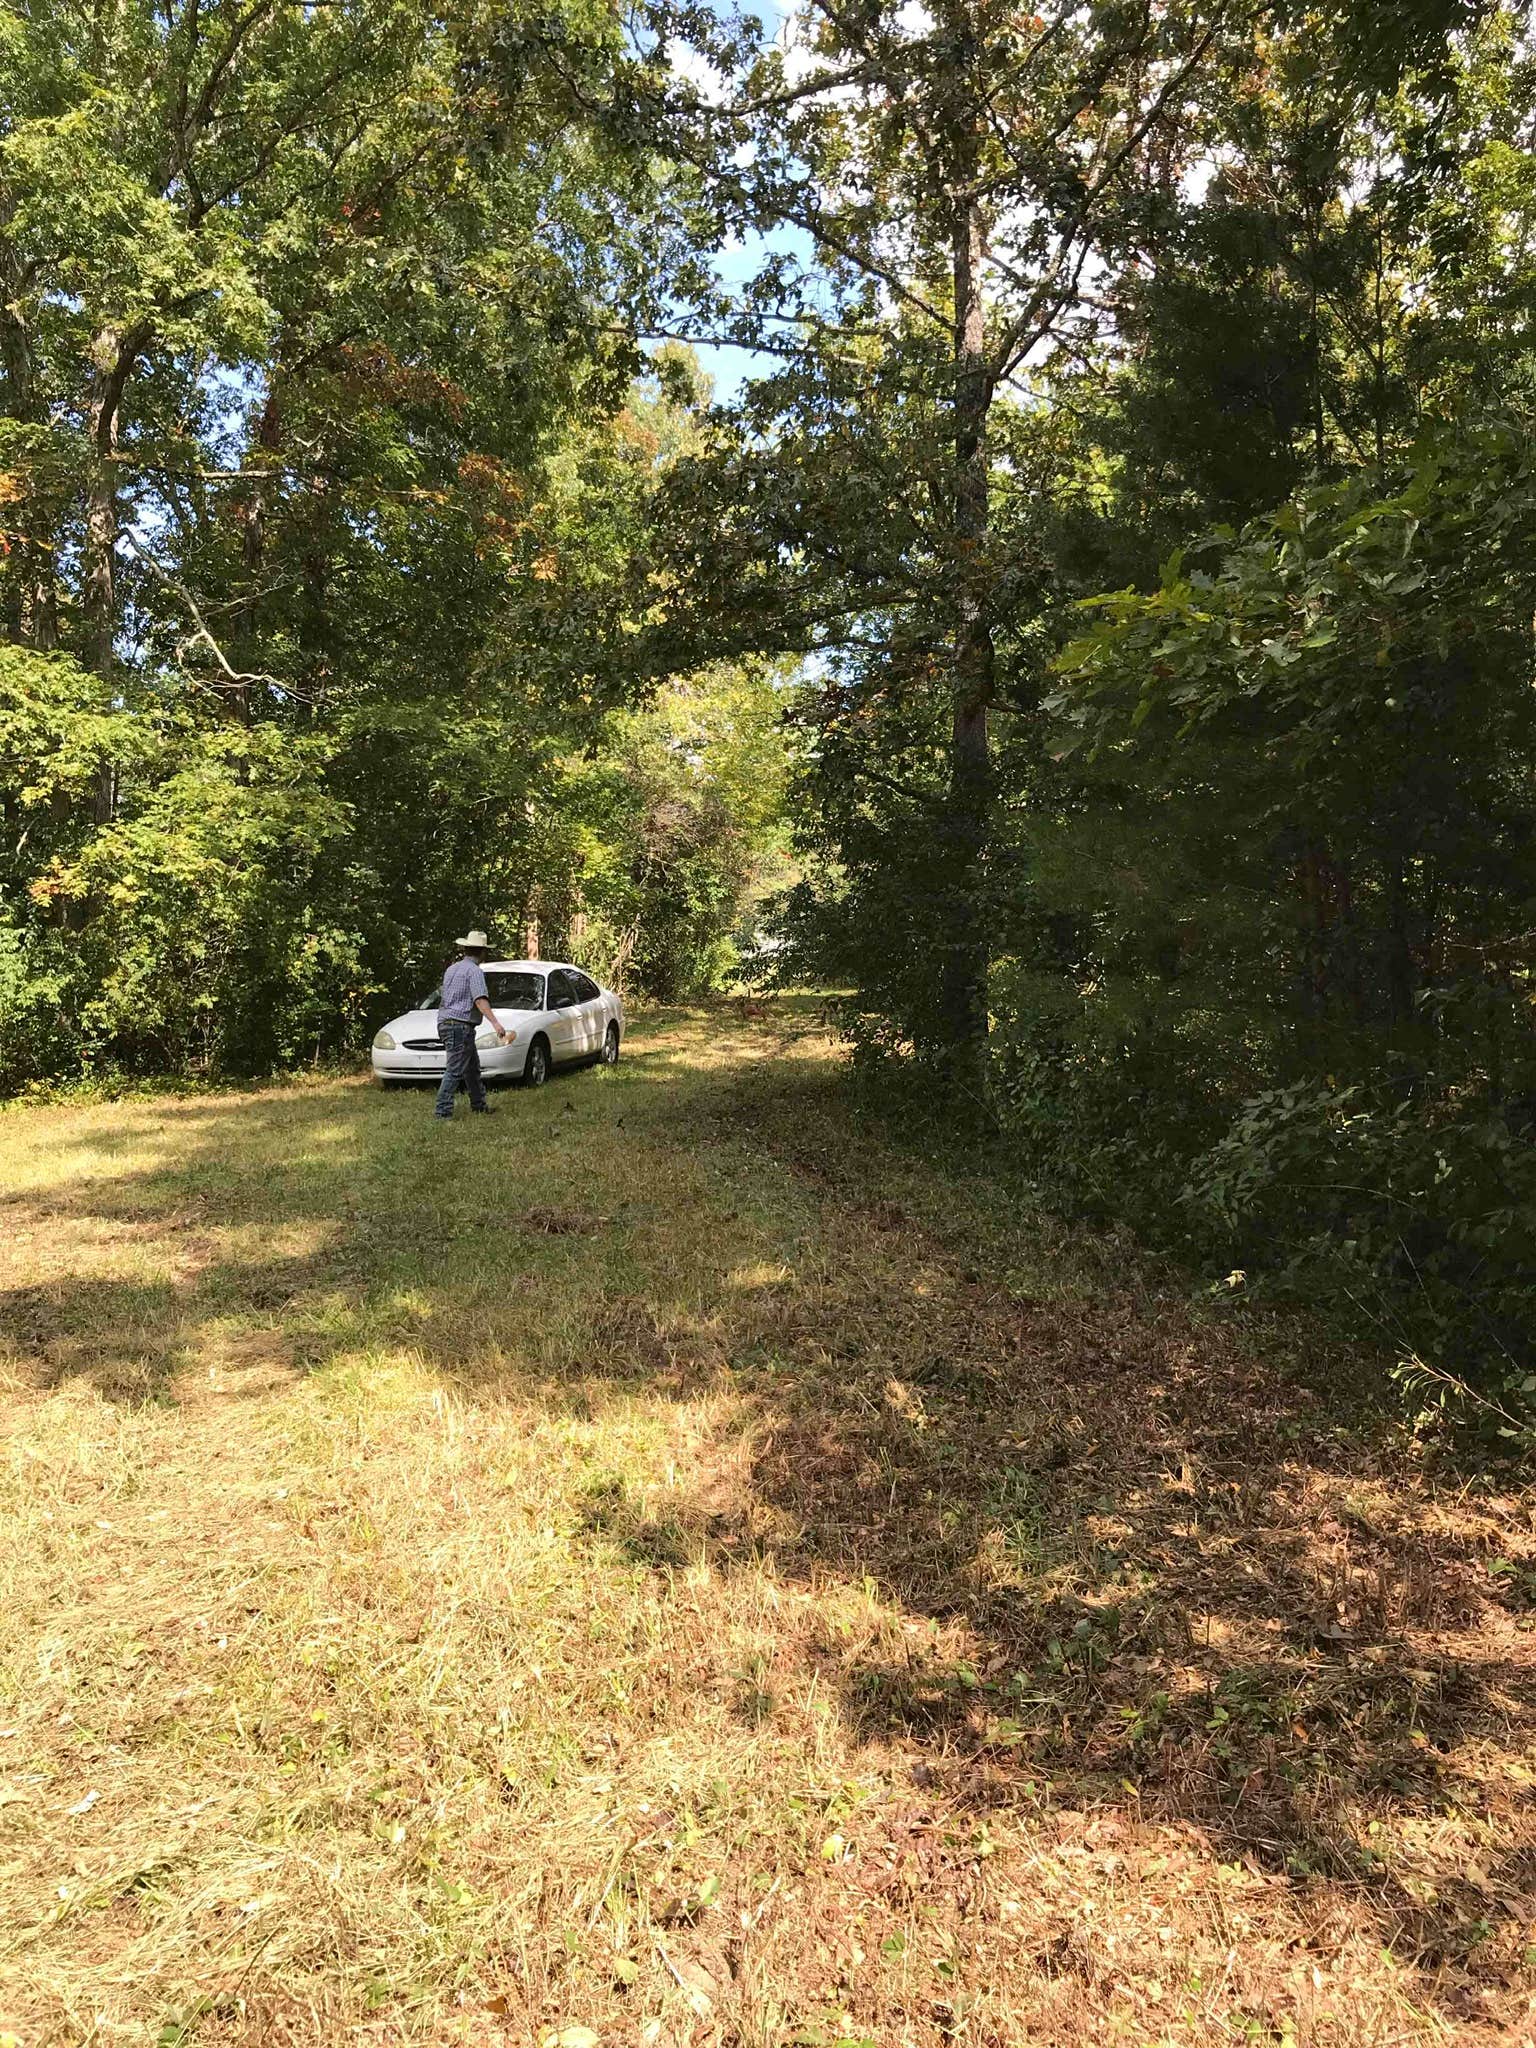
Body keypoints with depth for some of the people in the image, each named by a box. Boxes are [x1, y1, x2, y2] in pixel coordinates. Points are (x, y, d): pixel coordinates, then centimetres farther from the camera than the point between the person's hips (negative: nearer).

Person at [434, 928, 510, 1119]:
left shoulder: (452, 968, 17)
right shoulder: (474, 970, -11)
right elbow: (480, 1000, -23)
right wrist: (495, 1023, -31)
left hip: (445, 1022, 10)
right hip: (460, 1025, -10)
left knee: (472, 1067, 18)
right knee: (454, 1070, -10)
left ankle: (480, 1106, 26)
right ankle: (443, 1112, -13)